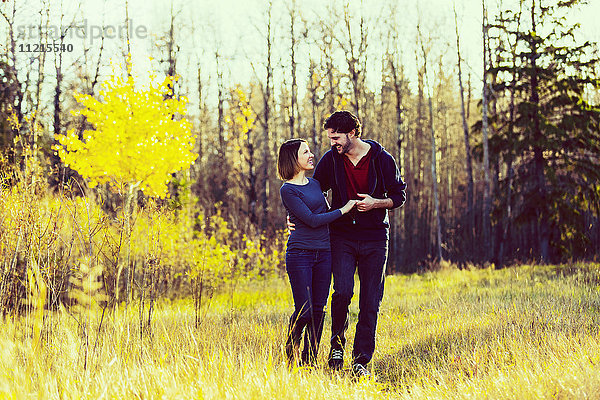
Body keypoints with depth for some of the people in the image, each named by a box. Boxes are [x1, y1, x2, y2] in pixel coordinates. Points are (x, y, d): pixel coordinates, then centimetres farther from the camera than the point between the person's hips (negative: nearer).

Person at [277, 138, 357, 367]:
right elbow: (312, 220, -13)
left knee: (318, 311, 4)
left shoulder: (315, 184, 14)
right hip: (299, 254, -6)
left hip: (323, 253, 6)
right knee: (304, 311, -8)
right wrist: (343, 210, -9)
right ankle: (290, 355, 14)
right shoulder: (287, 190, -7)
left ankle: (310, 361, 12)